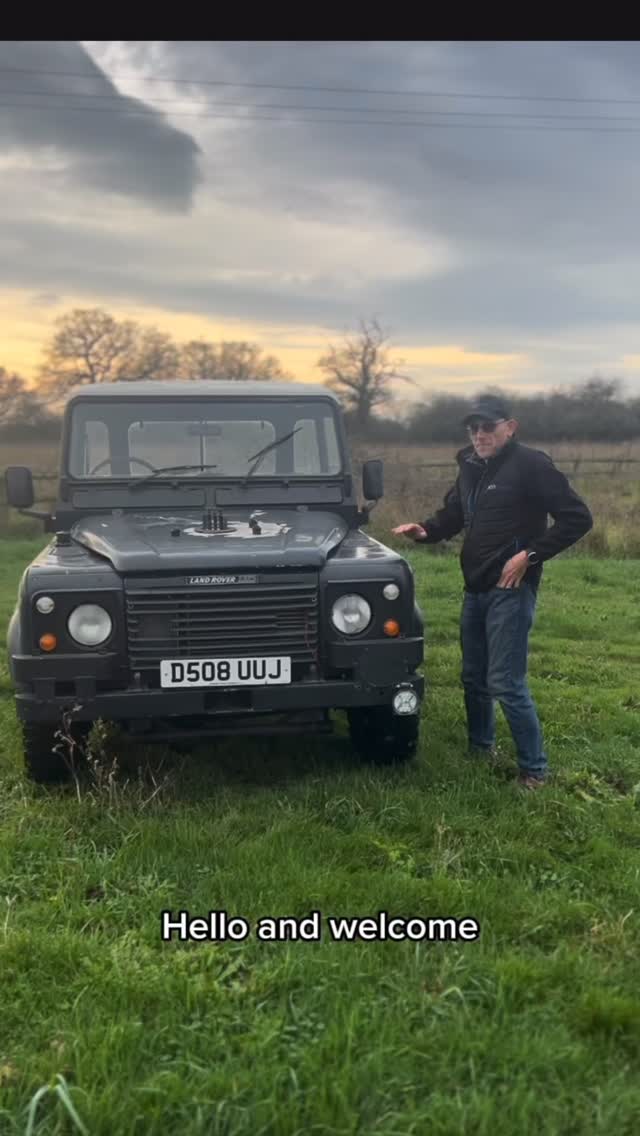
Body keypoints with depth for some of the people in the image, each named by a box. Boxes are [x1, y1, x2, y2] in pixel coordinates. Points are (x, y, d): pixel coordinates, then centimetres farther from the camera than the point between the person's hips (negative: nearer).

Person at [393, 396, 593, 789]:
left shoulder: (531, 464, -12)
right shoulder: (471, 467, 10)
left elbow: (578, 517, -15)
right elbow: (453, 514, 21)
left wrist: (529, 555, -18)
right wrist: (425, 530, -1)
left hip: (511, 588, -8)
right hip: (476, 586, 8)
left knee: (505, 683, -8)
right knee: (474, 676, 17)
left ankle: (536, 768, 4)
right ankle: (480, 747, 36)